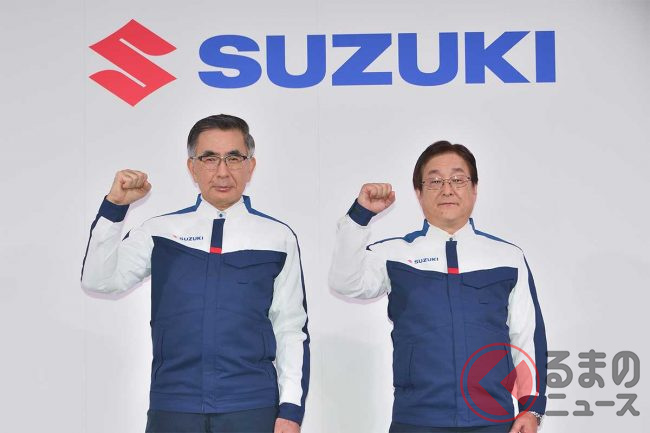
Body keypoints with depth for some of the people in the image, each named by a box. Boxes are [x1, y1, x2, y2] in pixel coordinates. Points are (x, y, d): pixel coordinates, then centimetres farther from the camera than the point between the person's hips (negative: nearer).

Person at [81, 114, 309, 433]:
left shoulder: (278, 238, 3)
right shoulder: (159, 232, 7)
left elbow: (291, 331, 3)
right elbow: (98, 281, 1)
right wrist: (114, 206, -5)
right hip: (171, 407, 1)